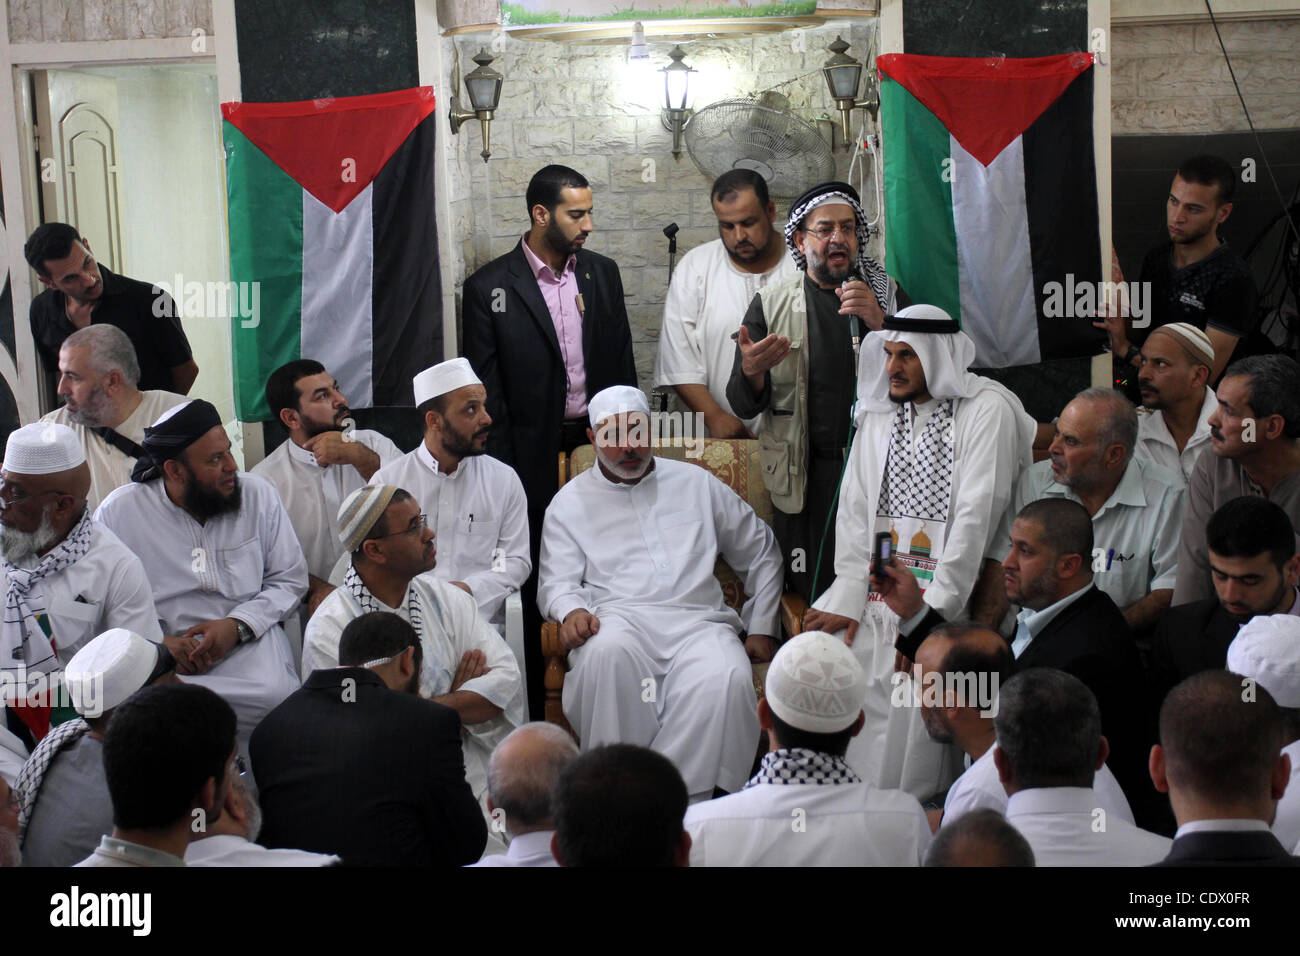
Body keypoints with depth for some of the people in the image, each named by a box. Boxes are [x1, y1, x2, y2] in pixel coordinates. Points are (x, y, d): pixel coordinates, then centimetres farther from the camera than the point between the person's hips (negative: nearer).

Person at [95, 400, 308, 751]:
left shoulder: (259, 495, 4)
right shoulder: (120, 511, -1)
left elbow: (290, 579, 7)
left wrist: (237, 625, -9)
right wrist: (155, 643, -14)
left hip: (247, 639, 1)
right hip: (154, 652, -1)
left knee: (275, 695, -33)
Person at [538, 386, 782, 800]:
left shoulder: (695, 483, 22)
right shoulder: (571, 501, 19)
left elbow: (761, 553, 25)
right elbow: (557, 580, 10)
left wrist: (762, 628, 14)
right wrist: (571, 611, -15)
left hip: (697, 621, 1)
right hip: (618, 618, -1)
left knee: (727, 680, -35)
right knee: (607, 651, -39)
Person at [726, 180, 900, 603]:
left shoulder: (887, 295, 9)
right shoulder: (770, 303, 6)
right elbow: (743, 406, 4)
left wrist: (880, 323, -13)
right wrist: (752, 371, -20)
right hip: (805, 475, 0)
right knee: (811, 592, -2)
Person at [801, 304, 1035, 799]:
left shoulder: (986, 410, -5)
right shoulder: (878, 412, 15)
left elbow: (975, 517, -12)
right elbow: (854, 509, 9)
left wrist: (930, 614, -16)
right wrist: (847, 599, -3)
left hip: (945, 595, -5)